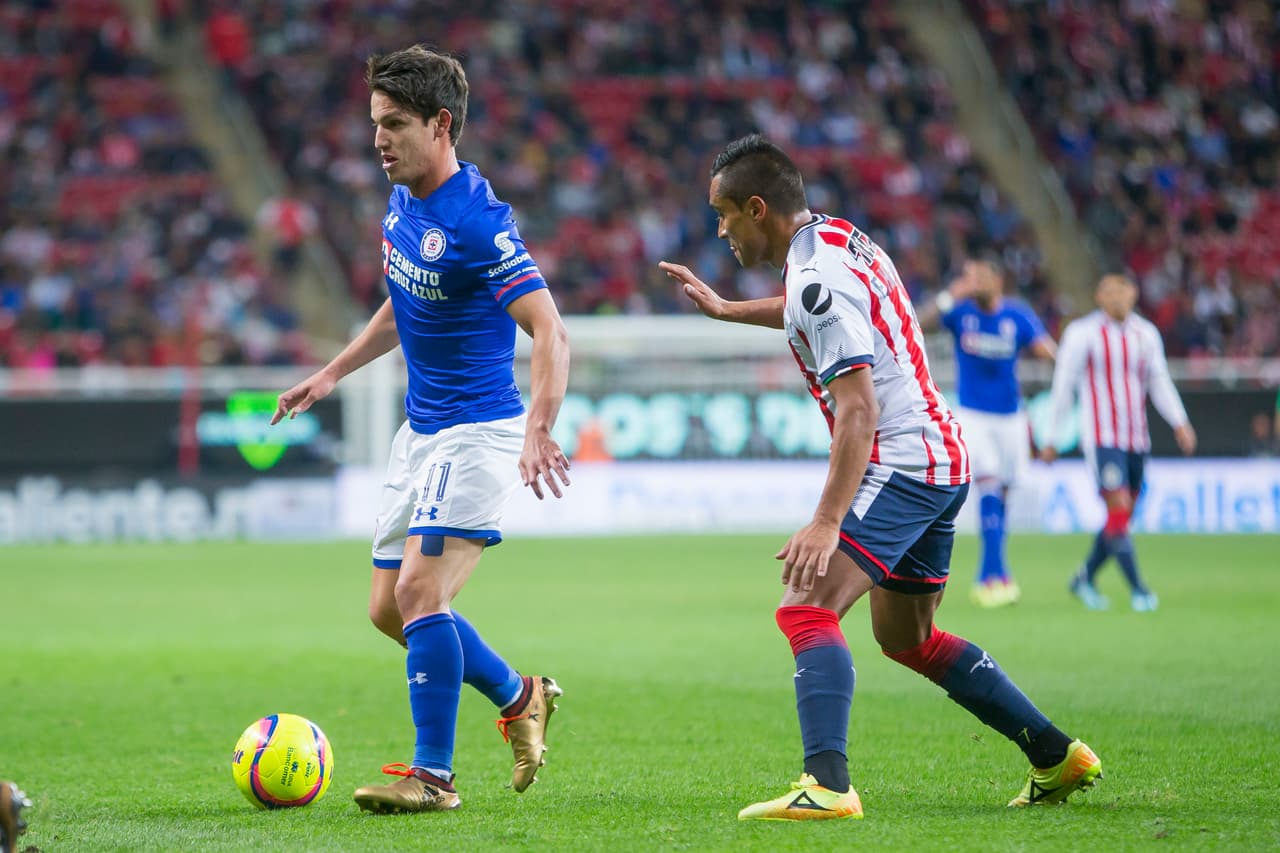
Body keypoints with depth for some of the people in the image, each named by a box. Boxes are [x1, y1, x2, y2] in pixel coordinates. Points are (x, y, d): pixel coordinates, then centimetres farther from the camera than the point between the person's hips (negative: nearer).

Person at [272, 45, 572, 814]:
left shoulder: (477, 222, -22)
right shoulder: (403, 202, 6)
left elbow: (550, 331, -28)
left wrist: (539, 429, -41)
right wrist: (332, 375, 25)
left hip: (479, 431, -9)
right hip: (421, 431, 9)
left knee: (419, 591, -19)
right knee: (389, 608, 10)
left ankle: (433, 774, -10)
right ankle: (520, 698, 29)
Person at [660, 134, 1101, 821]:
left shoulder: (818, 279, -19)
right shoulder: (837, 237, 11)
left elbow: (858, 410, -26)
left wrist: (827, 522, -30)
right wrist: (724, 309, 41)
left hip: (901, 463, -11)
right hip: (944, 461, 11)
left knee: (805, 607, -22)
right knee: (907, 637, 23)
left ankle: (826, 785, -36)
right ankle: (1057, 757, 27)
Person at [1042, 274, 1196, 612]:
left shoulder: (1147, 334, 10)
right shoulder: (1082, 333, -3)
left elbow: (1160, 382, 13)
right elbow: (1063, 387, 0)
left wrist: (1180, 423, 0)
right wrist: (1051, 438, 2)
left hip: (1137, 440, 5)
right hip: (1101, 437, -5)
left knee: (1122, 516, 8)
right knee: (1119, 508, -15)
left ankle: (1084, 578, 26)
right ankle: (1137, 589, -13)